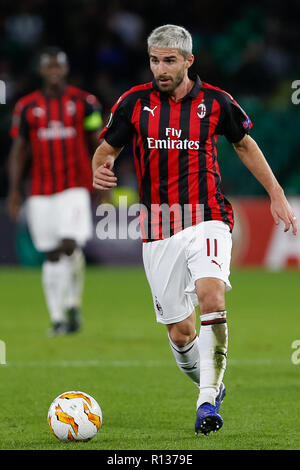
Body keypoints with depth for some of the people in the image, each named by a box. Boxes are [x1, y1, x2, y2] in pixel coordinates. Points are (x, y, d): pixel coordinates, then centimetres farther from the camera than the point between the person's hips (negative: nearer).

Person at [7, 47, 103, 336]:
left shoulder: (84, 102, 4)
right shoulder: (27, 107, 7)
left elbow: (98, 144, 8)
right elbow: (18, 150, 9)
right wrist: (14, 190, 3)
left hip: (75, 187, -2)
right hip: (40, 191, 2)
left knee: (70, 245, -19)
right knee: (52, 255, 5)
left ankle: (73, 302, 2)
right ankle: (57, 318, 11)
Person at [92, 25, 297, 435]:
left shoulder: (215, 102, 1)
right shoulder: (134, 103, 1)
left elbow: (244, 144, 17)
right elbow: (107, 148, 11)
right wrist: (100, 170, -13)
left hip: (207, 218, -1)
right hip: (158, 228, 2)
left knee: (211, 296, -27)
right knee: (180, 331, 1)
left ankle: (208, 402, -23)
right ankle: (207, 383, 31)